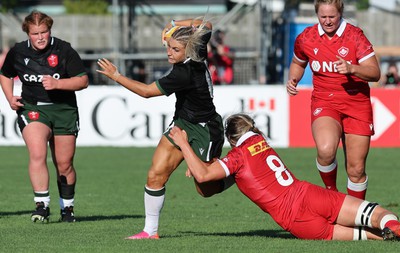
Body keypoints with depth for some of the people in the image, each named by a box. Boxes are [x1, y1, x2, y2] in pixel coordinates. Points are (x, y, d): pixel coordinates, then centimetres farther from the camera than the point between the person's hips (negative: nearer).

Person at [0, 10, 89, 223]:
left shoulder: (63, 50, -8)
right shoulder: (18, 52, 0)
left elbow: (82, 81, -7)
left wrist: (57, 83, -21)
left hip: (64, 110, 0)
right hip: (32, 108, 0)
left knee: (64, 165, 5)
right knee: (37, 155, -23)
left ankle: (67, 207, 24)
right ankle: (42, 206, -22)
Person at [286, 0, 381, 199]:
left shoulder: (354, 35, -7)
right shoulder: (306, 38, 1)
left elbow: (375, 73, -14)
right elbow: (298, 63, 23)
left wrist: (351, 68, -31)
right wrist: (292, 80, 3)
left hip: (356, 103, 0)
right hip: (324, 102, 0)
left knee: (356, 170, 0)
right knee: (326, 149, -30)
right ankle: (331, 191, -3)